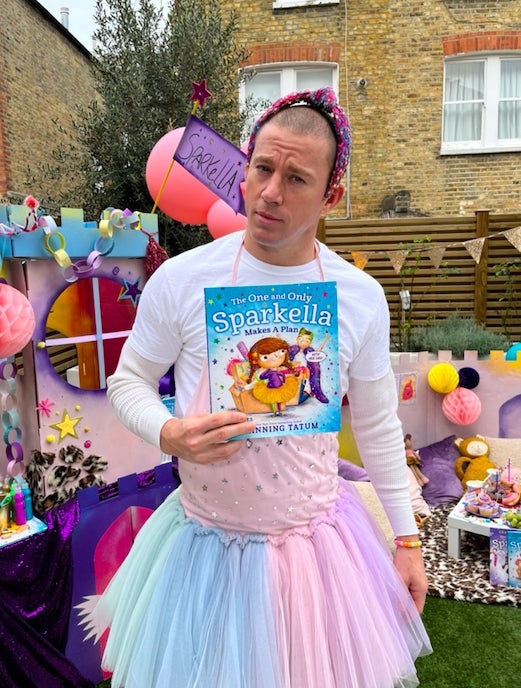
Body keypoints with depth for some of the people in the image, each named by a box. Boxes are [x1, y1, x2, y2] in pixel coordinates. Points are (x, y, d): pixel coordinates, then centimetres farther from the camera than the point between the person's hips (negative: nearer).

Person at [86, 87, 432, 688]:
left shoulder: (361, 297, -6)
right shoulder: (181, 279, -12)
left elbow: (378, 427, 4)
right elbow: (128, 381, 1)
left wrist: (406, 538, 8)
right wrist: (169, 433, -20)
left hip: (317, 542, 2)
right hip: (205, 545, 0)